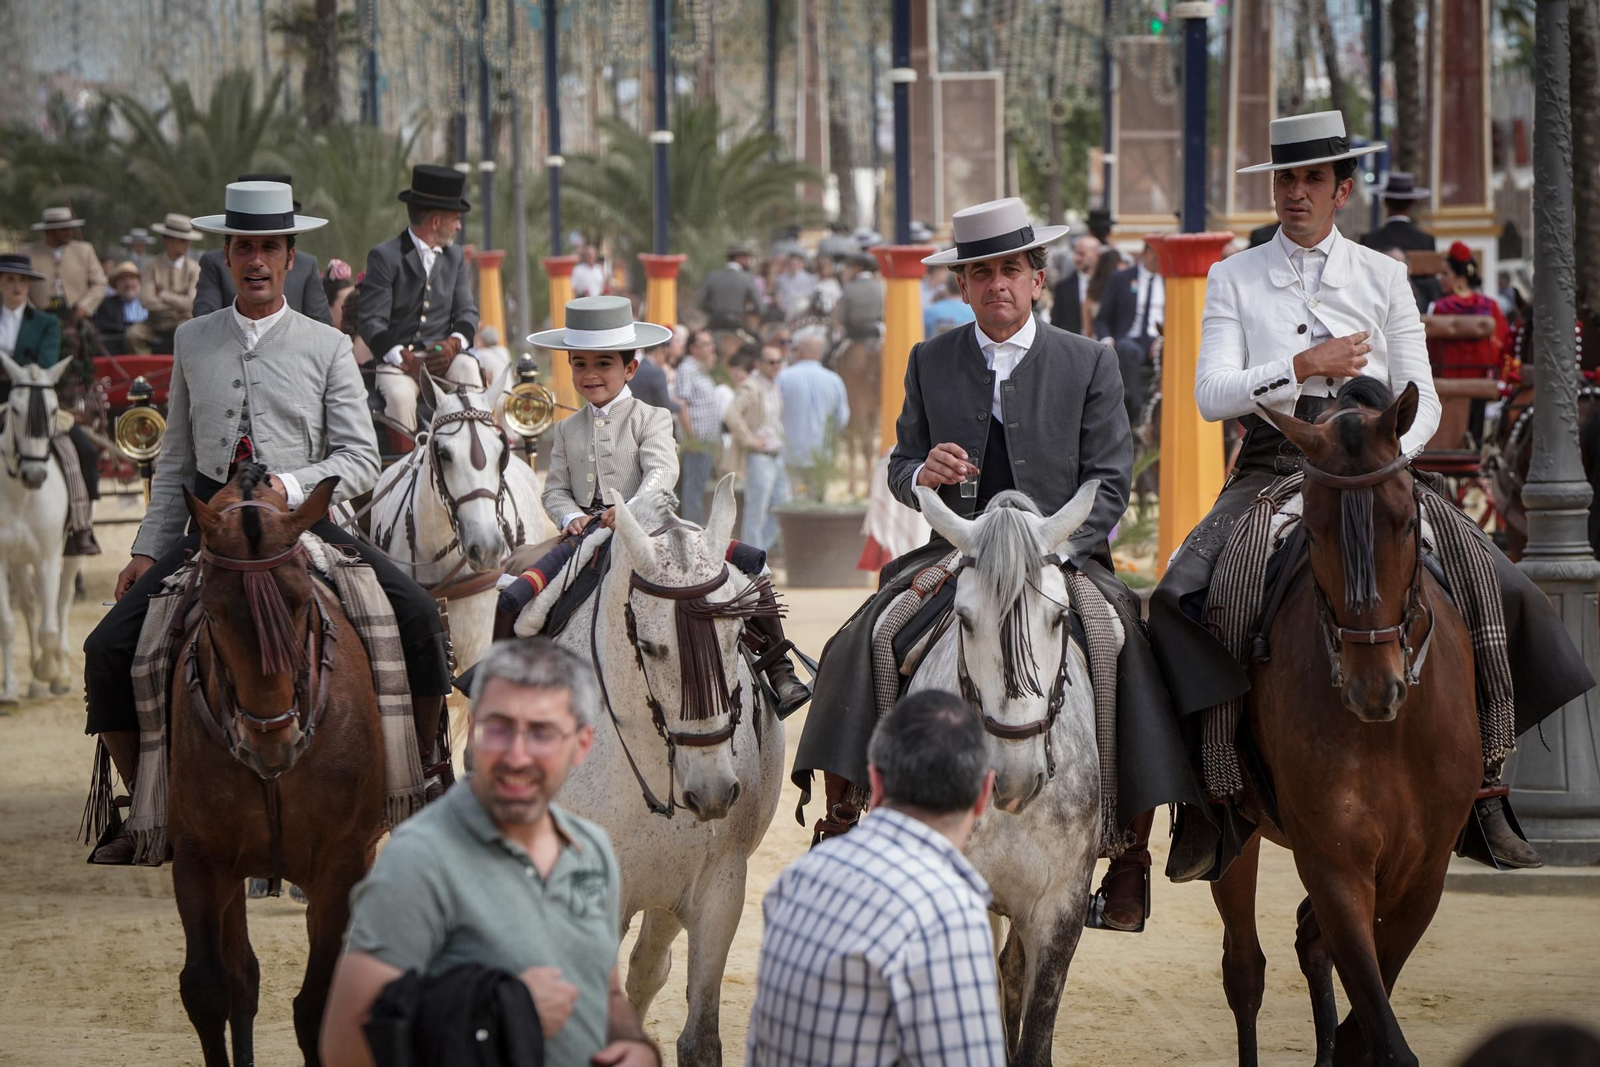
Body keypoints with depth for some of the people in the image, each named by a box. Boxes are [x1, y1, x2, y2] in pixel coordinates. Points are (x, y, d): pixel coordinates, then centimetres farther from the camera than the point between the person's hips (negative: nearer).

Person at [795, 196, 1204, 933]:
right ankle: (839, 824, -13)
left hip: (1063, 554, -2)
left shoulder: (1090, 363, 3)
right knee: (856, 645, -21)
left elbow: (1108, 483, 0)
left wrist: (1051, 548, -17)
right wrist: (922, 474, -15)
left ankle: (1132, 860, -20)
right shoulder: (929, 362, 9)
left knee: (1130, 654, -27)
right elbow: (899, 472, 11)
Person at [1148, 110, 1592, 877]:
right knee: (1179, 598, -27)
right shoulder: (1233, 279, 8)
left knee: (1499, 591, -16)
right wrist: (1304, 366, -14)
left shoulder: (1383, 277, 11)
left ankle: (1482, 783, -4)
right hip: (1269, 468, -1)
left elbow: (1420, 400, 9)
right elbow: (1211, 394, -2)